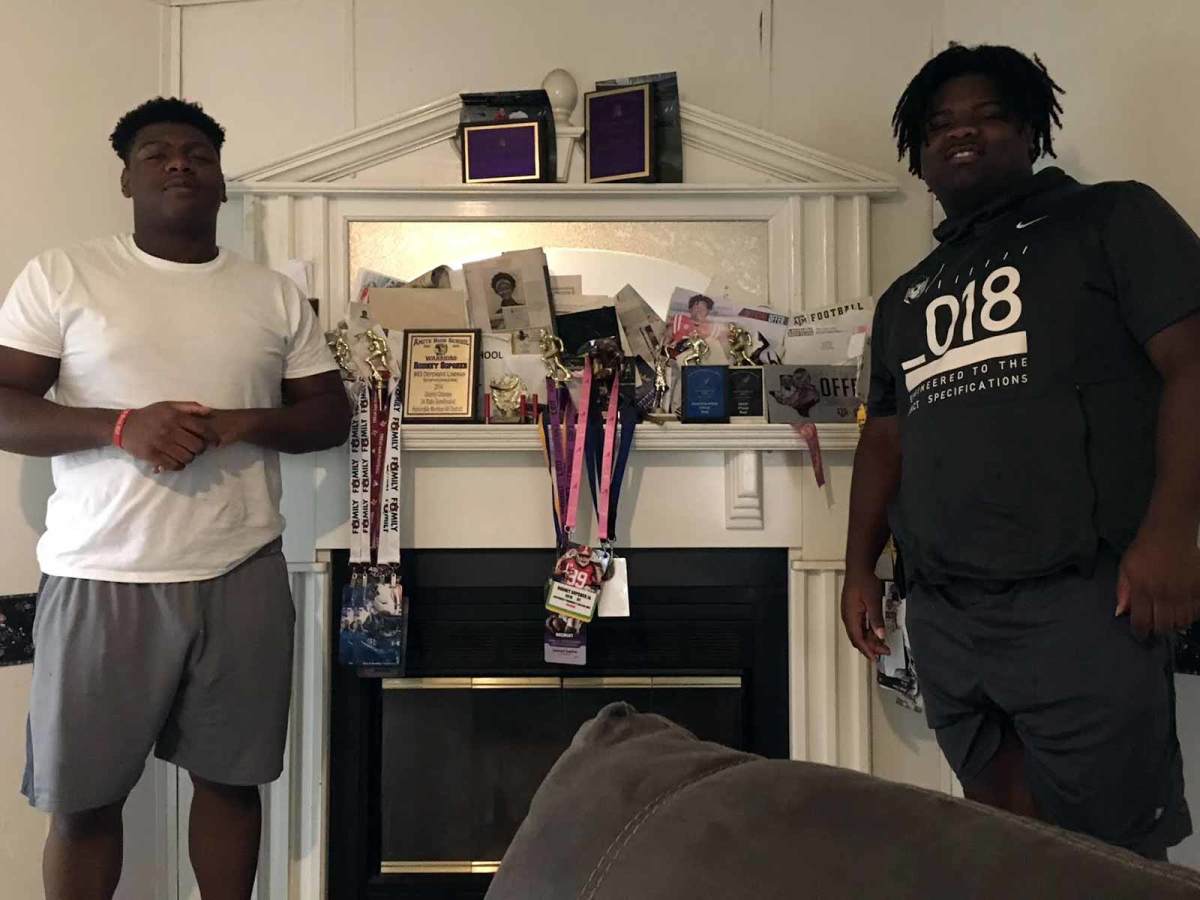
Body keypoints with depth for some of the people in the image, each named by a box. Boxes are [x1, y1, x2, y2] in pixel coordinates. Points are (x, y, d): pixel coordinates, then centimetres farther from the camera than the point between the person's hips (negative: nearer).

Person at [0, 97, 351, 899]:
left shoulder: (276, 294, 9)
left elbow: (332, 414, 8)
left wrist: (240, 424, -12)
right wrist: (120, 426, -20)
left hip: (242, 575, 2)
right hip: (100, 578, -1)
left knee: (230, 778, 13)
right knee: (82, 798, 10)